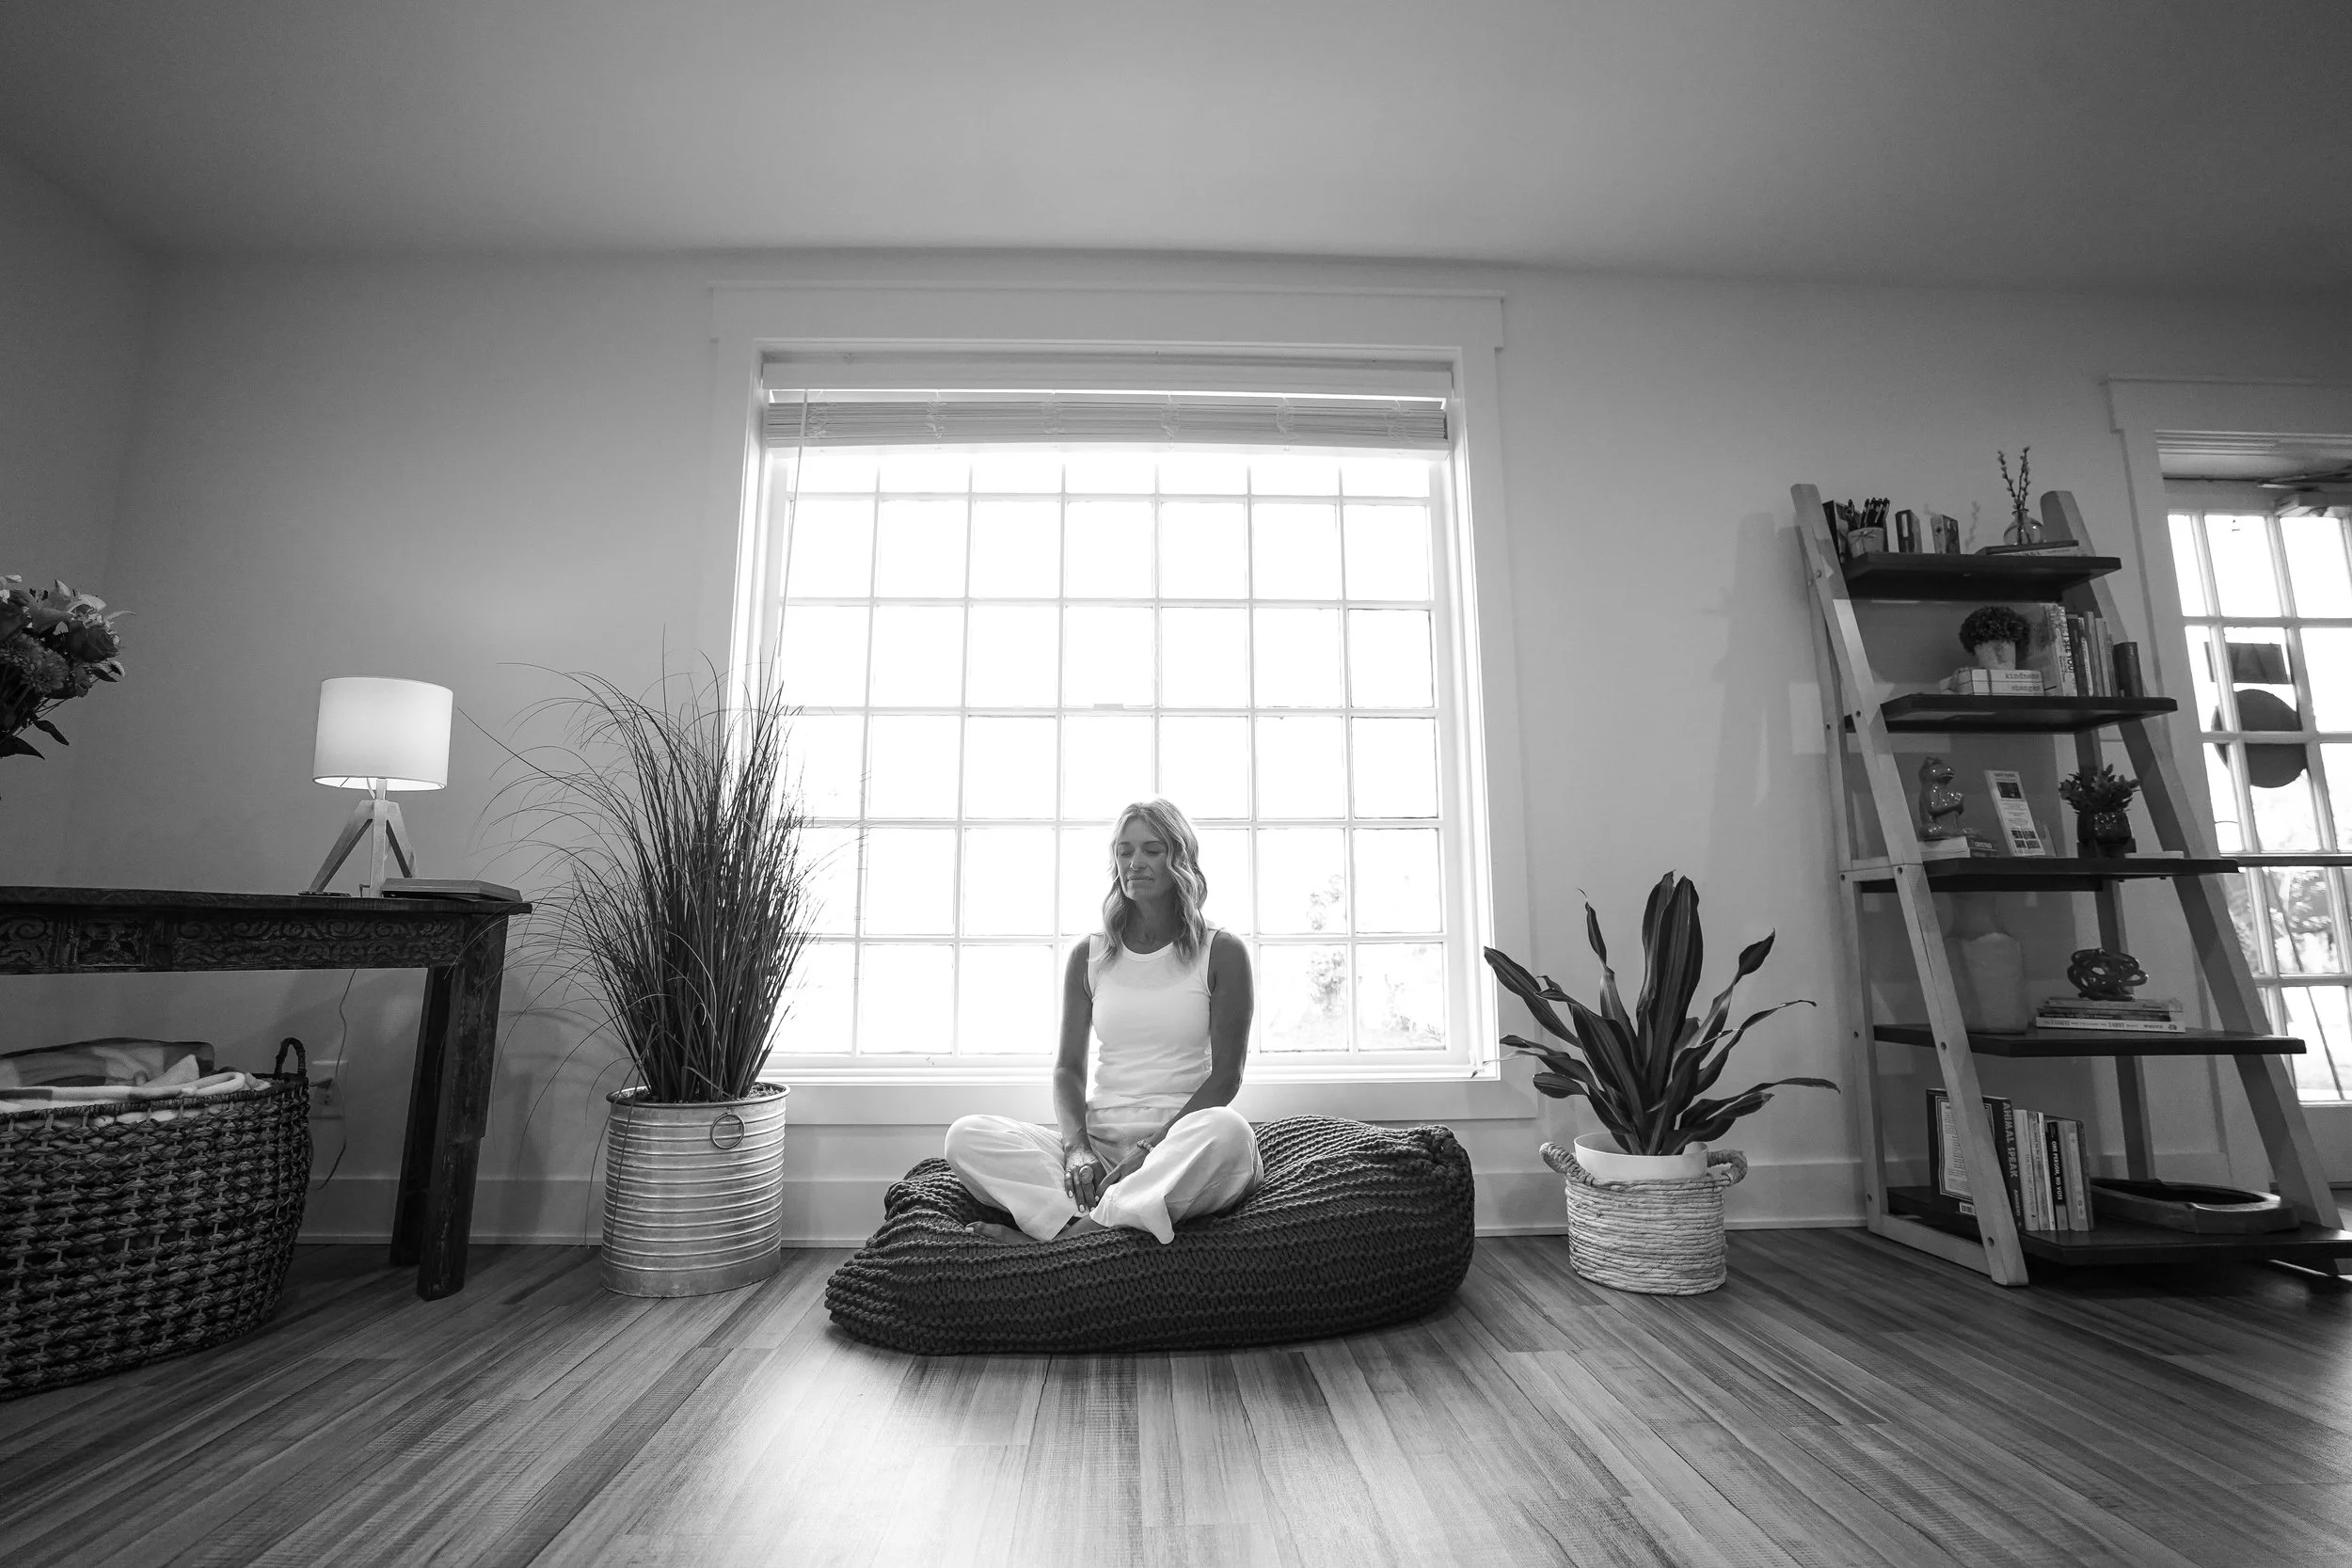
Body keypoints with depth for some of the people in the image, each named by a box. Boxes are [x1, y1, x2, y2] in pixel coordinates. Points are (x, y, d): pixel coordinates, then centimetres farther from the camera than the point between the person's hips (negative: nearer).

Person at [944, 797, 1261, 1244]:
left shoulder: (1221, 952, 3)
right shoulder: (1089, 956, 12)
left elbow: (1226, 1073, -3)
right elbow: (1068, 1067, 8)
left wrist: (1152, 1147, -15)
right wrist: (1077, 1147, -12)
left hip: (1182, 1135, -2)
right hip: (1100, 1136, 3)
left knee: (1227, 1131, -38)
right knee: (967, 1136, -19)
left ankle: (1064, 1232, -31)